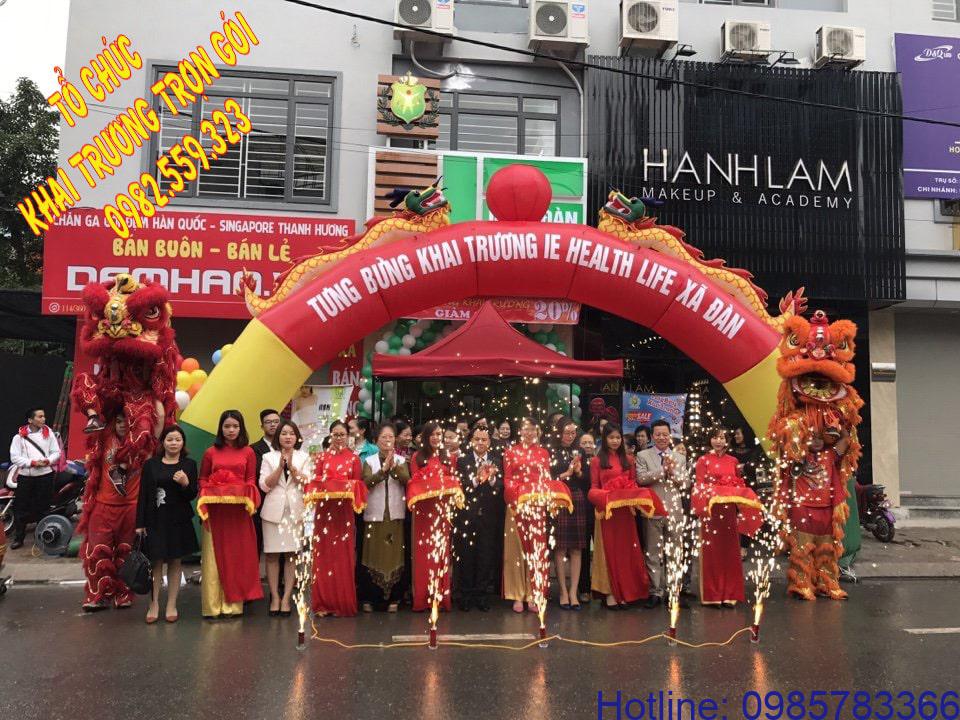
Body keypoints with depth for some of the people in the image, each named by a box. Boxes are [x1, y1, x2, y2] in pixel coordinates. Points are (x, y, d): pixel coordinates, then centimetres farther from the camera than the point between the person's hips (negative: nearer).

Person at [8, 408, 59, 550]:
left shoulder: (49, 433, 4)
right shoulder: (20, 436, -2)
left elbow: (56, 452, 6)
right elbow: (14, 457, -5)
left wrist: (47, 461, -13)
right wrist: (32, 463, -16)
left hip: (45, 474, 1)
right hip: (25, 475, -1)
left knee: (43, 506, 7)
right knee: (21, 507, 1)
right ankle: (18, 538, 10)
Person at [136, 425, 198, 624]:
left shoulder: (189, 464, 3)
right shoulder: (151, 464, 4)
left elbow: (192, 495, 1)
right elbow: (143, 495, 3)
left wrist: (185, 483, -20)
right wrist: (140, 523, -1)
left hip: (179, 520, 0)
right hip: (155, 520, 0)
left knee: (175, 562, 7)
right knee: (156, 562, 0)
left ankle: (171, 605, 15)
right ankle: (154, 604, 10)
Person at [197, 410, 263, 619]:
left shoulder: (248, 452, 6)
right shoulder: (211, 452, 7)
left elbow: (251, 480, 6)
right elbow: (202, 479, 11)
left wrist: (246, 497, -11)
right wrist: (206, 496, -6)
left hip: (239, 509, 0)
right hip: (215, 508, 0)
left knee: (237, 555, 3)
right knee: (215, 556, 1)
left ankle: (233, 604, 10)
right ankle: (212, 606, 5)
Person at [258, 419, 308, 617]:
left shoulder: (304, 457, 11)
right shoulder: (269, 457, 9)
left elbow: (306, 484, 0)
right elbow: (265, 485, -1)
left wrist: (291, 466, -11)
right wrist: (280, 466, -10)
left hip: (295, 510, 0)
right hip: (274, 510, 0)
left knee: (292, 554, -1)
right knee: (272, 555, -1)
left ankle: (286, 598, 5)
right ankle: (275, 597, 8)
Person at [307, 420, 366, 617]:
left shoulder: (353, 457, 6)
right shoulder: (322, 456, 9)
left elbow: (358, 483, 6)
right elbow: (316, 481, 8)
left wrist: (350, 490, -13)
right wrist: (322, 489, -11)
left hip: (344, 511, -1)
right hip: (324, 509, 1)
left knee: (343, 556, 2)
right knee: (323, 555, 2)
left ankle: (343, 603, 10)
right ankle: (323, 603, 10)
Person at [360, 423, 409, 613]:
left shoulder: (401, 460, 8)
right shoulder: (370, 461, 6)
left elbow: (405, 479, -10)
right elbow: (368, 481, -11)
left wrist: (394, 466, -24)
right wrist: (384, 469, -22)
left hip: (395, 514, 1)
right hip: (374, 513, 0)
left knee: (394, 554, 0)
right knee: (373, 554, 0)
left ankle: (393, 598, 8)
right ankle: (369, 598, 9)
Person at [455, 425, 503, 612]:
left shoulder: (497, 461, 5)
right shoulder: (462, 460, 0)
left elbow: (501, 488, -5)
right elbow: (459, 486, -11)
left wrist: (491, 479, -24)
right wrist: (476, 479, -27)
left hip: (489, 517, 1)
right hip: (467, 515, -1)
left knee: (487, 556, 6)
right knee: (466, 556, 6)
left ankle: (481, 594, 18)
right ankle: (466, 594, 18)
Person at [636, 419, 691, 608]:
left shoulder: (680, 458, 14)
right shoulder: (642, 456, 5)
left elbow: (686, 484, 6)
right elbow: (641, 478, -10)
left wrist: (673, 472, -10)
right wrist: (663, 469, -12)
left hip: (675, 511, 3)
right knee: (653, 554, 2)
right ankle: (655, 592, 9)